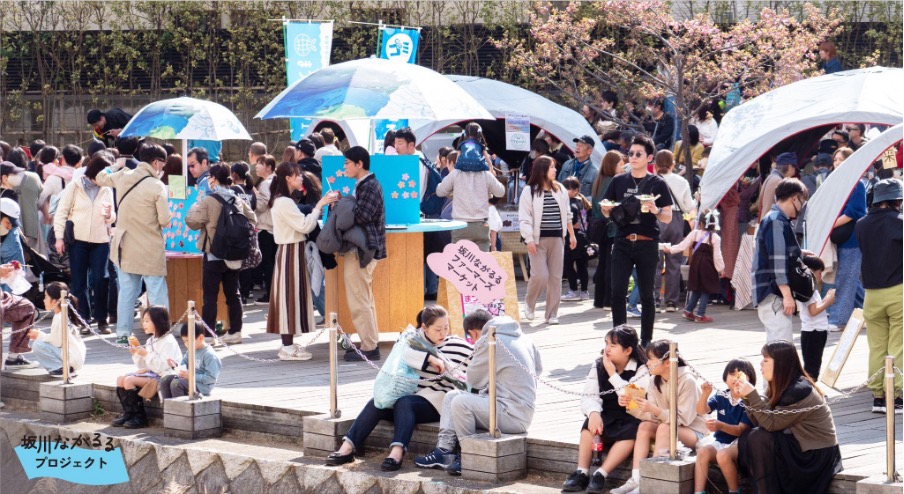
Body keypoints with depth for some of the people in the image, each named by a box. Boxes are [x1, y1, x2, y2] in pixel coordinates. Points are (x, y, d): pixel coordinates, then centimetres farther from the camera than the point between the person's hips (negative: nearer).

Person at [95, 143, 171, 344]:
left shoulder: (122, 177, -2)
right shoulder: (157, 187, -17)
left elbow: (100, 178, 20)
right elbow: (165, 221, -16)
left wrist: (117, 165, 31)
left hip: (125, 248, 5)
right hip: (150, 251, -5)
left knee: (127, 292, 14)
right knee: (157, 294, 1)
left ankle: (123, 334, 16)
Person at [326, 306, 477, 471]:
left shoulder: (458, 346, 5)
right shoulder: (413, 336, 10)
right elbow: (401, 351, -13)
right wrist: (430, 358, -22)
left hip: (433, 402, -4)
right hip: (407, 394, 4)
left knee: (403, 403, -34)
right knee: (376, 403, -23)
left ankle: (397, 453, -53)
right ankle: (347, 448, -29)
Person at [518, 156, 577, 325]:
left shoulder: (560, 190, 11)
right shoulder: (529, 191, -3)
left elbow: (567, 215, 19)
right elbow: (524, 218, -7)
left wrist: (572, 235, 17)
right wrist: (529, 240, -15)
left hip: (557, 239, 4)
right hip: (538, 240, -4)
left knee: (556, 277, 2)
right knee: (540, 275, -12)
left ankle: (552, 314, 9)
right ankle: (529, 304, 14)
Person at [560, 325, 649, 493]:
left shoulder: (641, 369, -8)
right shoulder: (598, 366, 3)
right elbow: (589, 396, -6)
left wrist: (612, 373, -22)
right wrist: (593, 412, -29)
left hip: (630, 418, -3)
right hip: (606, 416, 3)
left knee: (631, 432, -35)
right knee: (590, 424, -29)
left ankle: (601, 475, -36)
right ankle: (581, 473, -31)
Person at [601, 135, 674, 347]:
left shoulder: (657, 184, 3)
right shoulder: (618, 181, 10)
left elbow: (668, 218, 2)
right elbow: (607, 213, 16)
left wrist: (655, 210, -19)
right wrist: (606, 209, -7)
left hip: (647, 244, -2)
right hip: (622, 243, 2)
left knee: (646, 295, 5)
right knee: (618, 291, -8)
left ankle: (646, 342, 13)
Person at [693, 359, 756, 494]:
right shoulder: (721, 397, 6)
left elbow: (741, 430, -17)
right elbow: (702, 411, -8)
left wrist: (720, 425, -35)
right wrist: (705, 394, -28)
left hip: (739, 443, -5)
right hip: (719, 441, 5)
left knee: (723, 454, -36)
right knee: (703, 451, -27)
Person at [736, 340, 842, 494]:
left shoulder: (799, 391, -21)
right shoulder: (782, 387, 6)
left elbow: (770, 424, -22)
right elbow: (760, 423, 2)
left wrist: (752, 395, -21)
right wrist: (747, 397, -7)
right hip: (800, 445, 9)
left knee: (759, 439, -22)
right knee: (746, 439, -3)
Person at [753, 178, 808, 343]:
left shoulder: (772, 219, 19)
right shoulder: (777, 222, -14)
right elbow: (777, 262, -21)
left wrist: (798, 253, 38)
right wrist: (787, 295, -22)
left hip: (773, 295, 11)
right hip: (773, 294, -11)